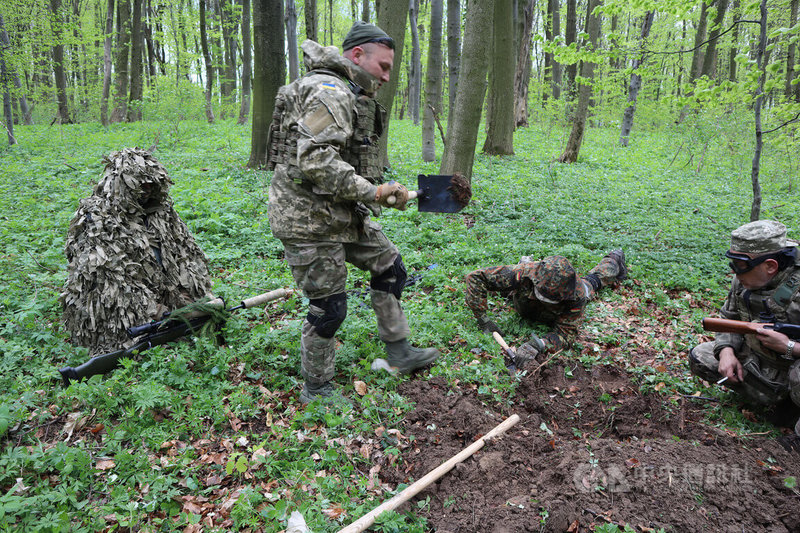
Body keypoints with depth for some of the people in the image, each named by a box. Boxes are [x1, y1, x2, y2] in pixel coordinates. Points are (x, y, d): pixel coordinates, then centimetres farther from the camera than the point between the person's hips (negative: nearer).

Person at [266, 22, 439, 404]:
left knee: (389, 267, 15)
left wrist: (380, 191, 13)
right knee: (328, 307, -2)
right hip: (308, 218, -11)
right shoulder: (329, 91, -18)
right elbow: (316, 162, -29)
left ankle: (398, 355, 28)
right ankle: (316, 390, 19)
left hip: (342, 213, 11)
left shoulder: (352, 96, 17)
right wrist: (373, 192, -27)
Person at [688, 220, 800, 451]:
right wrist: (727, 350, -8)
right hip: (756, 361, 8)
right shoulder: (743, 281, -6)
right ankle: (778, 397, 4)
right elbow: (729, 319, 8)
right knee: (700, 356, -1)